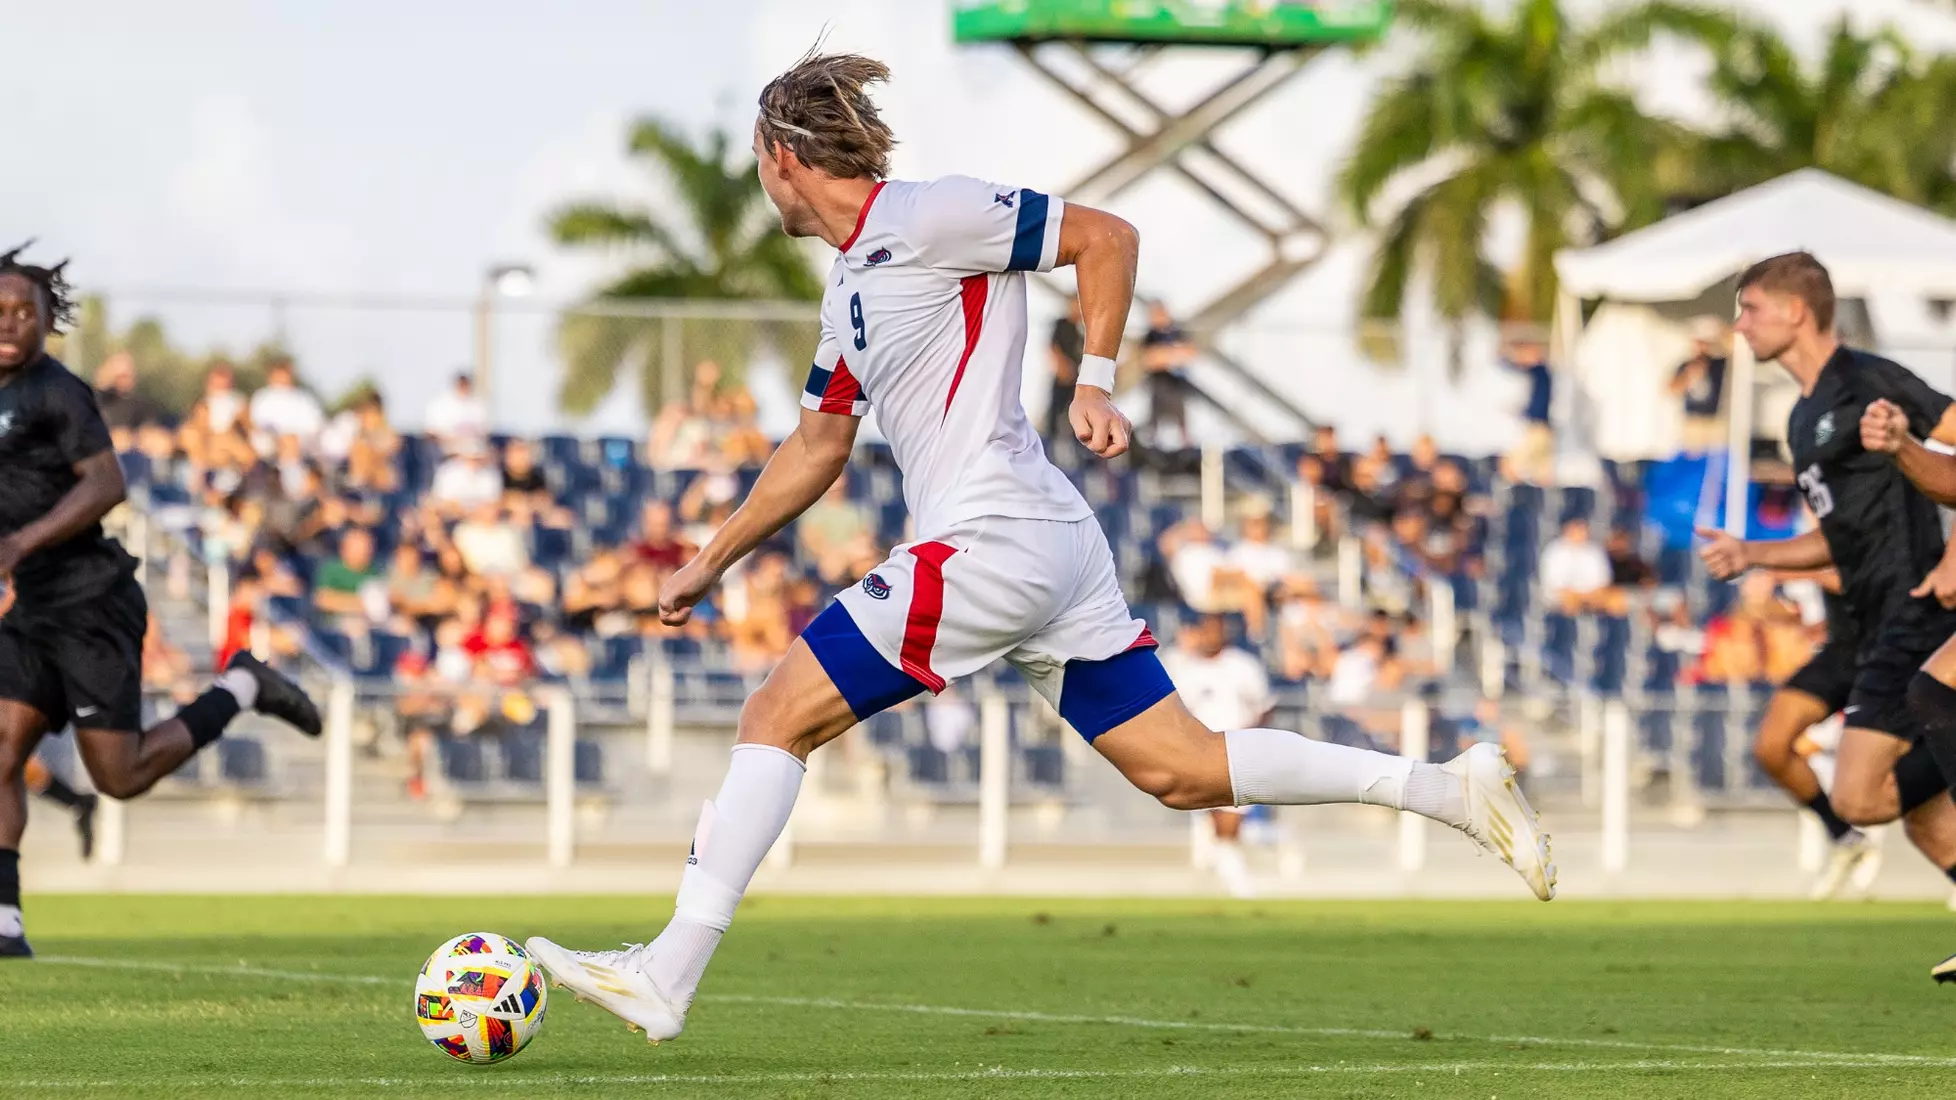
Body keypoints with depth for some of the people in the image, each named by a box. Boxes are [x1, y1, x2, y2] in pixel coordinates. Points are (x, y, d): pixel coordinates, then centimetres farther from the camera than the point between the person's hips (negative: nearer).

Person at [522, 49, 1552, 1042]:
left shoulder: (925, 216, -6)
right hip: (1053, 549, 10)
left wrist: (1095, 383, -12)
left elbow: (1105, 236, -6)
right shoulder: (850, 281, 22)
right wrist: (710, 560, 32)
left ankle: (665, 976, -9)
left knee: (775, 716, -6)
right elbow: (817, 444, 31)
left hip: (989, 541, -10)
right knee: (1184, 770, 6)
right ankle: (1448, 788, 3)